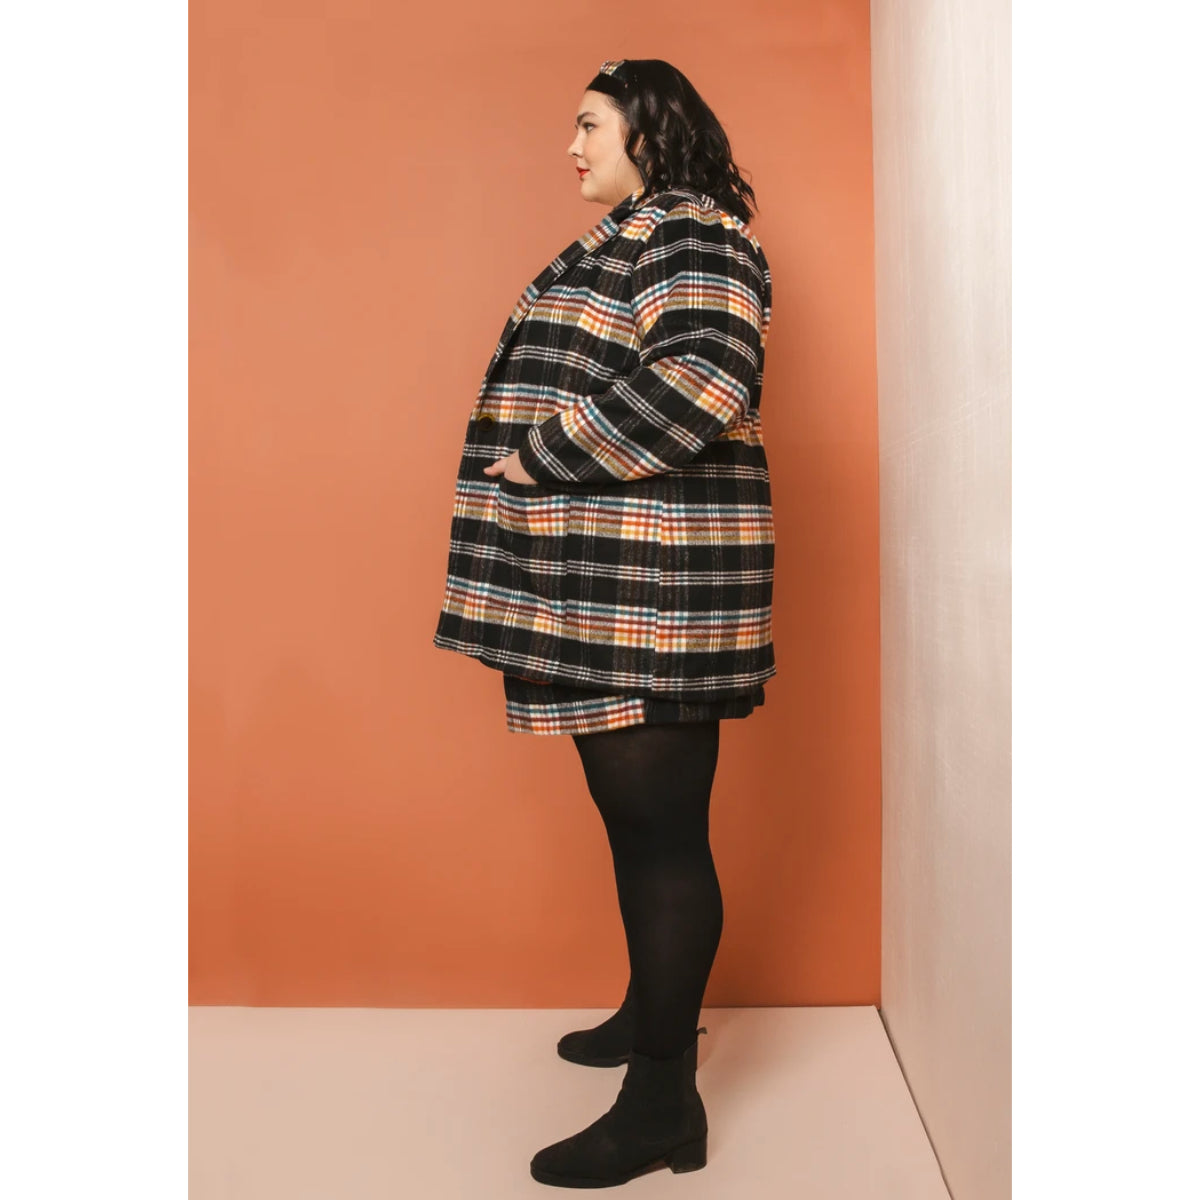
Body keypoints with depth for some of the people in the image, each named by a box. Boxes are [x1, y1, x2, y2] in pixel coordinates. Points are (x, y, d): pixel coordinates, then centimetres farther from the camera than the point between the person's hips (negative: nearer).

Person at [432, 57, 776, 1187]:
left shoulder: (692, 235, -6)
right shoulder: (621, 242, 25)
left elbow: (702, 380, -23)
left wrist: (546, 454, -15)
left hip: (653, 592, -10)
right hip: (599, 592, 10)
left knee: (664, 835, -3)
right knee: (631, 822, 18)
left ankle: (663, 1102, 11)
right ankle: (650, 1011, 37)